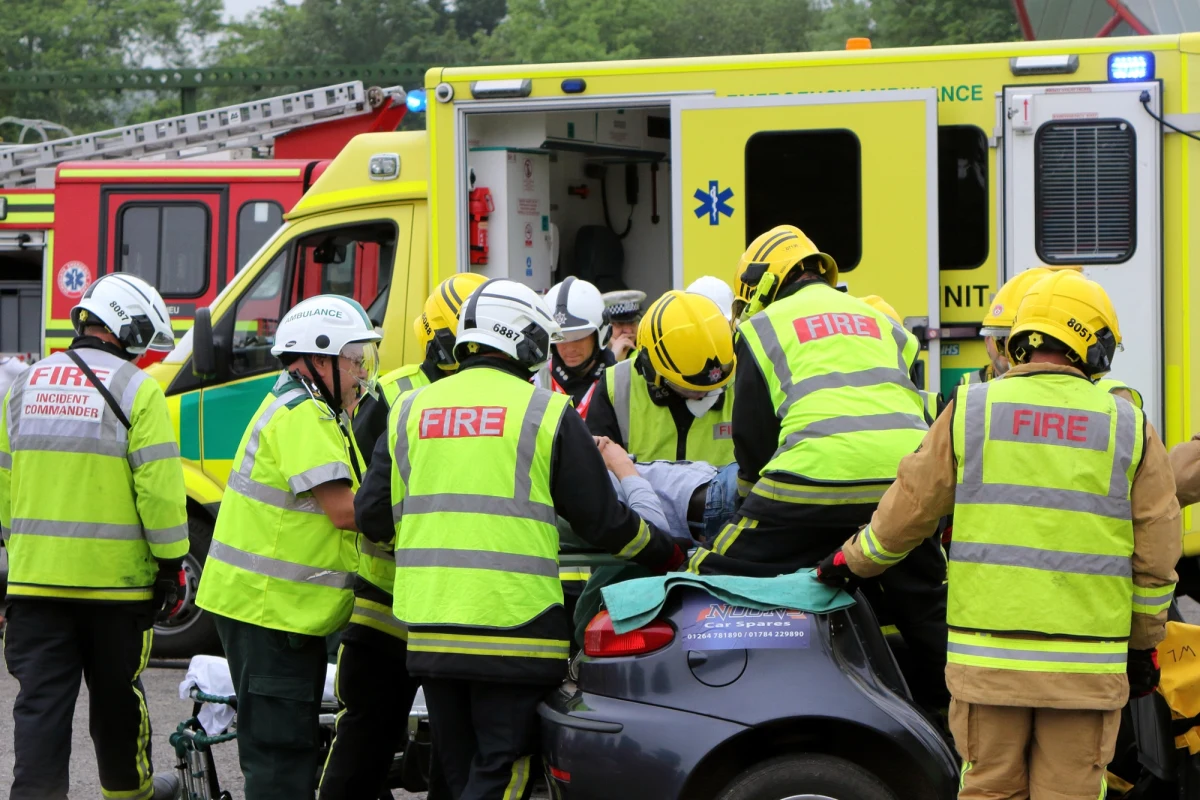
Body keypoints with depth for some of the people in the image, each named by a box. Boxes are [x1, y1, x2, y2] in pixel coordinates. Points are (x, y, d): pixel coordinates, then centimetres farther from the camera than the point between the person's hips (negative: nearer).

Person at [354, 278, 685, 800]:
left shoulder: (410, 411, 11)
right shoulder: (547, 413, -2)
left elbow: (373, 516, 11)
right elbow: (602, 520, 0)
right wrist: (670, 556, 16)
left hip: (429, 631, 5)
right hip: (513, 623, -5)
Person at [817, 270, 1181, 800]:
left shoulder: (971, 411, 2)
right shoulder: (1128, 427, 3)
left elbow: (908, 511, 8)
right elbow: (1155, 555, 6)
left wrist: (853, 560, 26)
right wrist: (1143, 645, 18)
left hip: (987, 657, 0)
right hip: (1086, 666, 0)